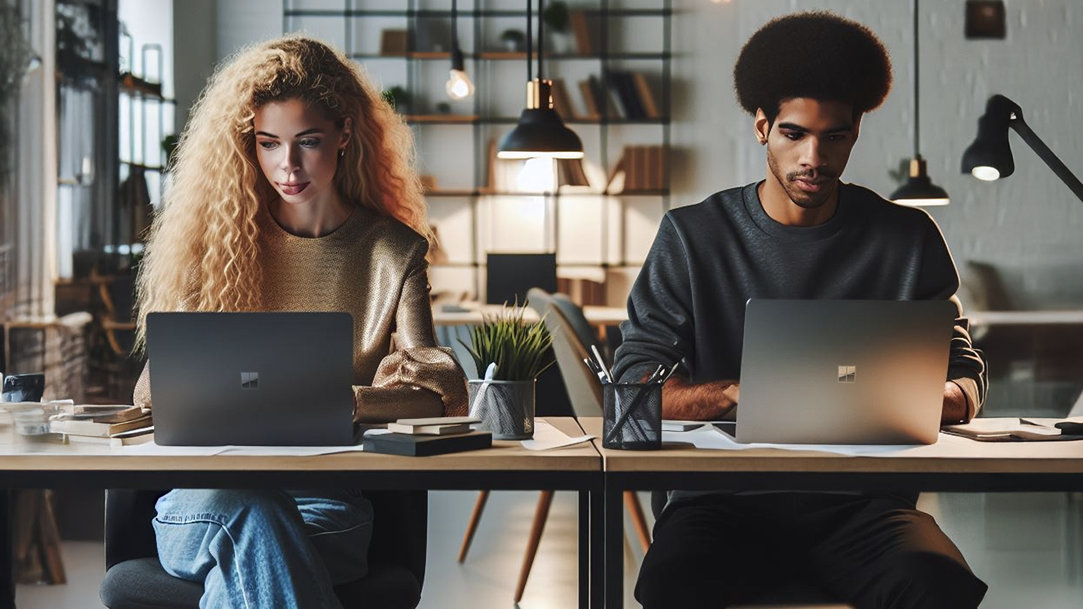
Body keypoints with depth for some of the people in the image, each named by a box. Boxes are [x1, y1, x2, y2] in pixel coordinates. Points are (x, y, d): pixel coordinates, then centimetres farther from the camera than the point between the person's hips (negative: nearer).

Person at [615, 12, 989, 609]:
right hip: (726, 498, 0)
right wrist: (732, 394, -20)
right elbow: (634, 381, 1)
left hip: (861, 499, 1)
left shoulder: (908, 239, 10)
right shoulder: (692, 237, 7)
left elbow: (966, 378, 13)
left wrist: (930, 397, -13)